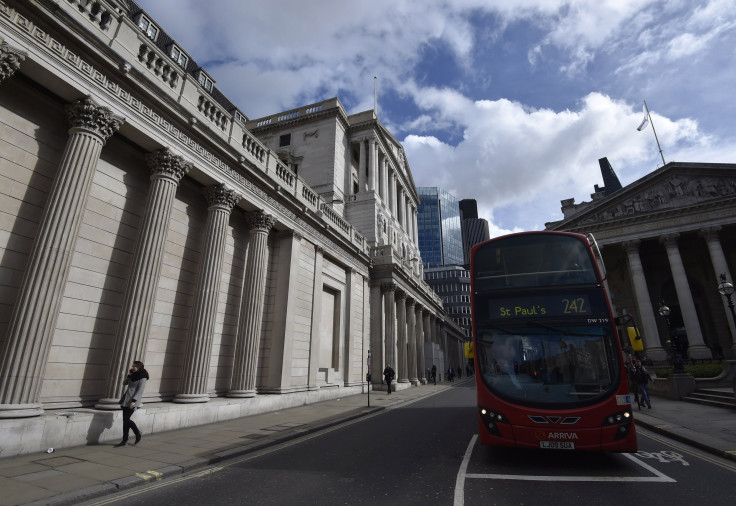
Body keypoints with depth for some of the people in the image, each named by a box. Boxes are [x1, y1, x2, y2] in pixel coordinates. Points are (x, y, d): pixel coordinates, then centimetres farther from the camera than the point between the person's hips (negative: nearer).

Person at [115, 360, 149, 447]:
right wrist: (129, 375, 5)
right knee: (125, 420, 8)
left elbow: (140, 391, -16)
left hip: (133, 401, -8)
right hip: (126, 400, 8)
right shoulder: (133, 376, 14)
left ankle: (138, 433, 12)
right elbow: (124, 383, 19)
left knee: (126, 419, -9)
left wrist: (133, 401, -23)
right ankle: (124, 440, 16)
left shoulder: (142, 378, -11)